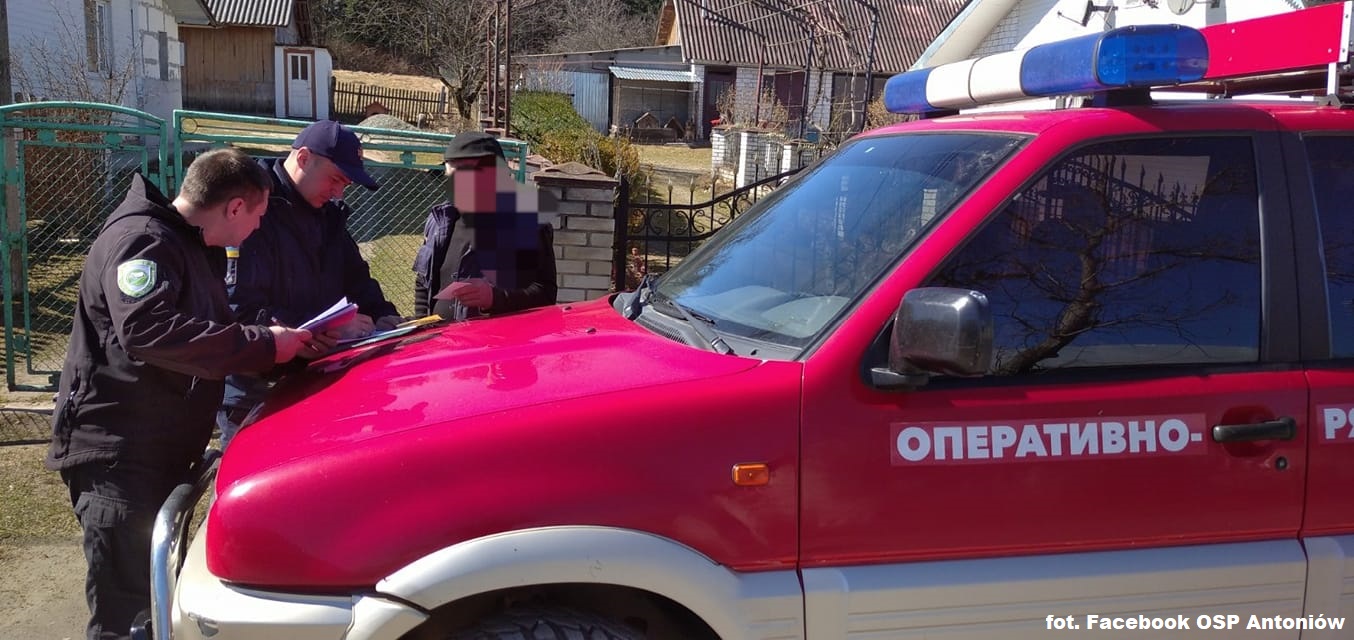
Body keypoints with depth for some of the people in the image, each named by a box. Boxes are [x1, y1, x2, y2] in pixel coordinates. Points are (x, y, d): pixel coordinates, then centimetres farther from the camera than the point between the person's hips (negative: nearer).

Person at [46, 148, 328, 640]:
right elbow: (147, 329, -34)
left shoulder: (197, 247, 15)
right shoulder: (140, 240, -18)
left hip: (163, 452, 10)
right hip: (115, 454, -10)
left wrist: (283, 344, 2)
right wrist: (263, 344, -30)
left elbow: (207, 334, 18)